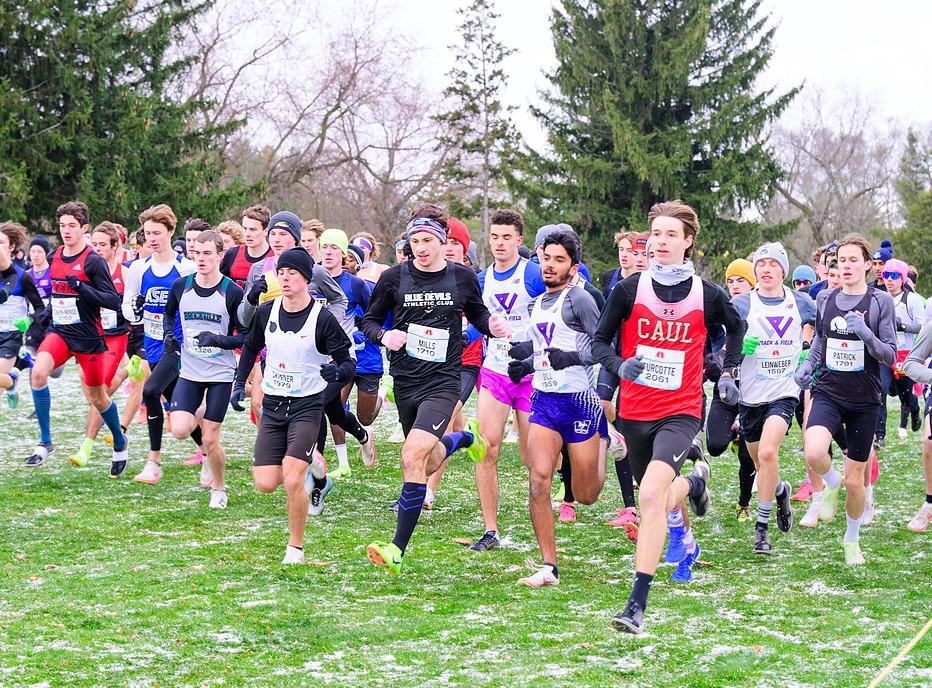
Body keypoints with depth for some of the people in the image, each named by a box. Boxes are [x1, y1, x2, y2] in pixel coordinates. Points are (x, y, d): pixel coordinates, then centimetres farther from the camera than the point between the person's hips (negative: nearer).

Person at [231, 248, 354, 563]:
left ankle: (296, 548, 1)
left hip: (307, 406, -5)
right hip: (272, 406, 5)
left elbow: (348, 363, -10)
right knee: (265, 483, -3)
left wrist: (336, 371, -32)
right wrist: (239, 383, 11)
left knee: (292, 480, -19)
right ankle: (313, 464, 28)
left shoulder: (323, 319, -13)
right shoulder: (266, 311, 0)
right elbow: (251, 346, 19)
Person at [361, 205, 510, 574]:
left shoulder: (463, 277, -1)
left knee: (413, 456, -22)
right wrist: (384, 335, -13)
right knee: (429, 462, 19)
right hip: (405, 380, 3)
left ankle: (397, 550, -18)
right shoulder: (394, 277, -2)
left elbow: (477, 314, 15)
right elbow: (369, 320, 8)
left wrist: (492, 325, -7)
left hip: (443, 380, -3)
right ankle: (460, 439, 58)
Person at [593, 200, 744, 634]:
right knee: (657, 499, 16)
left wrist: (728, 372, 14)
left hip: (681, 411, -3)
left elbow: (736, 327, 20)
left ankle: (637, 604, -22)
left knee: (652, 495, -23)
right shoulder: (629, 289, -4)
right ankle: (693, 483, 55)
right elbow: (600, 341, 3)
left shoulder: (707, 295, -3)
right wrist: (620, 365, -16)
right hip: (634, 412, 3)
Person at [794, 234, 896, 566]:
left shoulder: (880, 301, -5)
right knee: (813, 453, -28)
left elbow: (890, 355, -7)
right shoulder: (825, 299, 4)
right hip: (828, 392, 1)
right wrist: (808, 364, 3)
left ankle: (852, 540, 30)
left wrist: (866, 334, -24)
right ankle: (831, 483, 7)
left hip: (864, 399, -1)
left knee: (854, 481, 5)